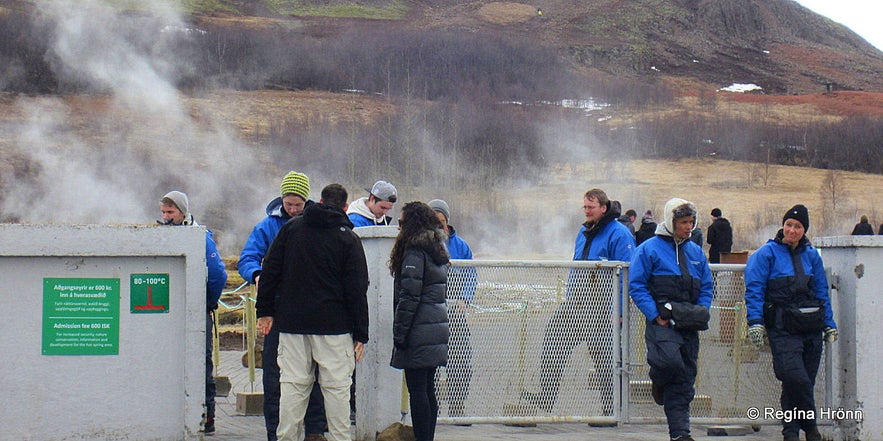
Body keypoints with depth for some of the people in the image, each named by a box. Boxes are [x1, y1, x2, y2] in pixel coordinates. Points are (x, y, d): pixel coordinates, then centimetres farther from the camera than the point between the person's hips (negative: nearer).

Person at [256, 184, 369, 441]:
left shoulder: (291, 228, 7)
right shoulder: (348, 239, -1)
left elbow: (270, 270, 7)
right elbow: (357, 290, -3)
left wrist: (265, 310, 13)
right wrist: (361, 333, -1)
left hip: (291, 322, 3)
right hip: (334, 324, -3)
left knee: (292, 383, 6)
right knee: (336, 386, 1)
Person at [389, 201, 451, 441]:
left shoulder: (414, 252, -12)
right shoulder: (438, 251, 15)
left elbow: (409, 297, -16)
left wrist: (399, 333, -13)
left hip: (418, 334, -9)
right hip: (438, 329, 9)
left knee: (417, 390, -6)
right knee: (428, 390, 12)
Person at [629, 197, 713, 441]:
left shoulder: (696, 252, 17)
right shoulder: (649, 249, -1)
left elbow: (707, 287, 22)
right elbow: (636, 286, -4)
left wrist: (701, 312, 4)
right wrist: (656, 316, -13)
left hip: (689, 325, 5)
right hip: (662, 322, -5)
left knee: (684, 380, 4)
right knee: (670, 360, -29)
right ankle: (658, 383, 7)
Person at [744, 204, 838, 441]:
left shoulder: (811, 255, 14)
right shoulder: (767, 253, 0)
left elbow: (822, 292, 19)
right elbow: (754, 289, -4)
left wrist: (829, 324, 14)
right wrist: (755, 321, -15)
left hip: (811, 327, 5)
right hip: (782, 329, -5)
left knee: (804, 381, 4)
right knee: (795, 378, -18)